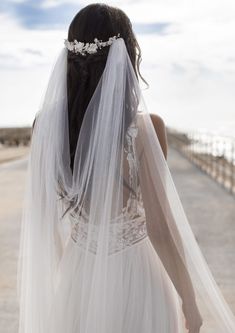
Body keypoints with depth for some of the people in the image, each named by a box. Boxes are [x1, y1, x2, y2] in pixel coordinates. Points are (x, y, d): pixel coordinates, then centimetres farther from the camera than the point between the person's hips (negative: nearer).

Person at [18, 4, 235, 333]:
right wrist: (190, 299, -5)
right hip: (135, 276, -3)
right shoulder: (144, 126, -22)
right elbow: (159, 228, -19)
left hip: (78, 273, 4)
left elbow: (43, 216, 1)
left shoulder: (48, 123, -9)